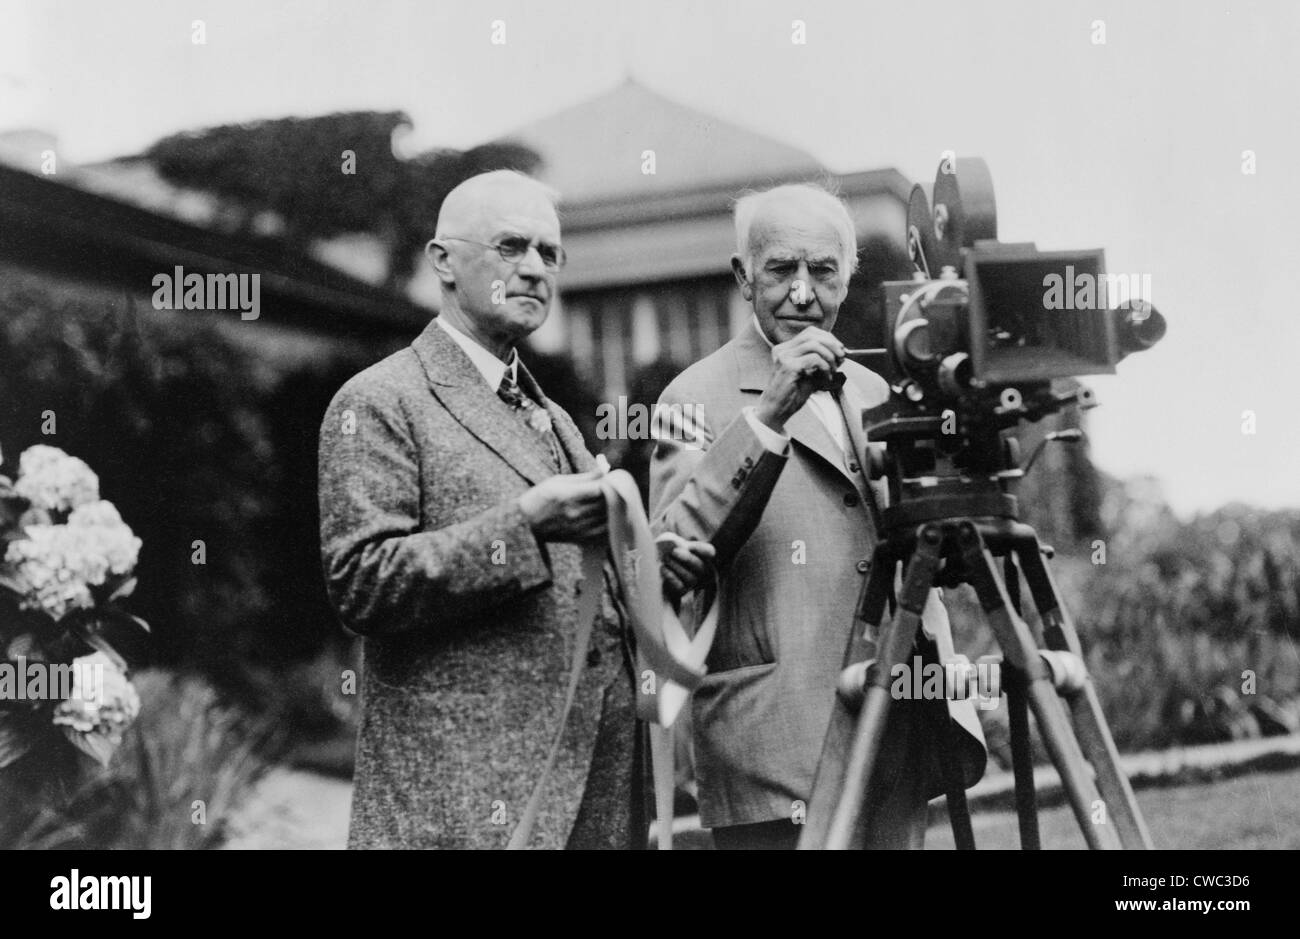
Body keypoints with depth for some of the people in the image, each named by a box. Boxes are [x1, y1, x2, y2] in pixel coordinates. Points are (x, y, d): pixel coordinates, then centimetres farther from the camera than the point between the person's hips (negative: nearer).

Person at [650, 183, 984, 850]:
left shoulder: (875, 392, 16)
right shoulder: (698, 397, -4)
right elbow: (674, 555, -20)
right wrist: (765, 417, -26)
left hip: (898, 744, 6)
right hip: (776, 753, -6)